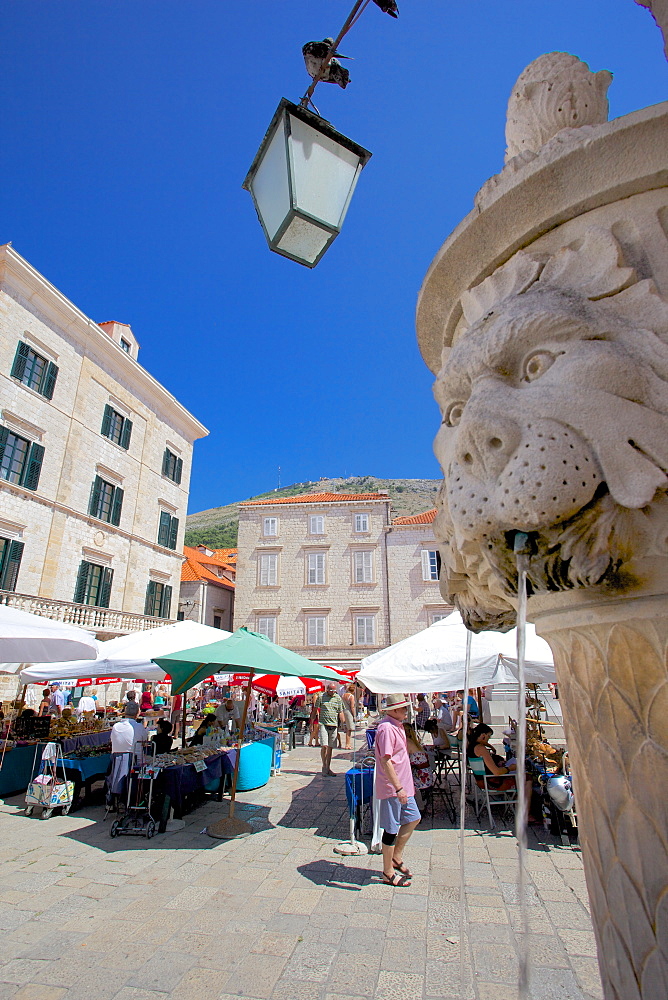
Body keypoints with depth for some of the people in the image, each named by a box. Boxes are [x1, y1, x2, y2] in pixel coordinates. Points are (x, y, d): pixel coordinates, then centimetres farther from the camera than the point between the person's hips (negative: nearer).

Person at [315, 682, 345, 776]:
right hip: (323, 724, -3)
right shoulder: (321, 697, 1)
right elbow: (316, 709, 6)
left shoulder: (338, 698, 7)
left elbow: (340, 712, 10)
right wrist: (318, 722, 0)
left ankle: (328, 768, 18)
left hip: (334, 725, 3)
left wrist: (343, 724, 2)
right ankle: (324, 767, 4)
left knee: (330, 747, 8)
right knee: (324, 746, -10)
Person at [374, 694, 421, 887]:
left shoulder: (397, 726, 9)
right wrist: (399, 788, -25)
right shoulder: (386, 728, -23)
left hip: (402, 785, 10)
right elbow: (385, 761, -26)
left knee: (413, 819, 19)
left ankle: (396, 858, 34)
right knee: (391, 829, 4)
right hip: (391, 787, -10)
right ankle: (388, 873, 21)